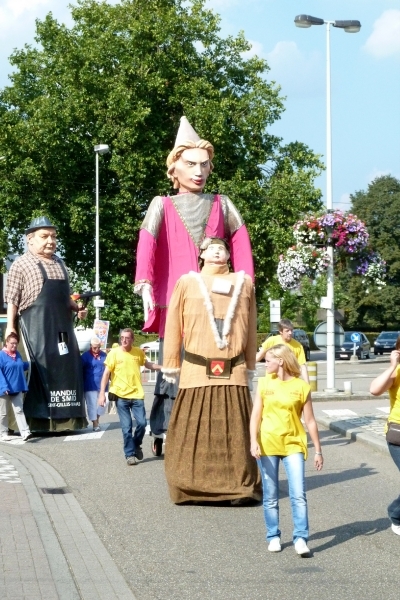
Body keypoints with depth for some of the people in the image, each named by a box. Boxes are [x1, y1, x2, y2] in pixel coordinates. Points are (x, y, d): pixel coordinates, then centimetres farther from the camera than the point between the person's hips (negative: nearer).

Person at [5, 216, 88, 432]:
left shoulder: (60, 263, 20)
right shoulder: (21, 264, 2)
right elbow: (12, 300, -2)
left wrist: (77, 308, 9)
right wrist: (10, 326, -10)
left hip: (62, 325, 6)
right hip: (36, 326, -6)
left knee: (66, 369, 5)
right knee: (40, 370, -7)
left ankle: (67, 419, 10)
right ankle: (39, 420, -4)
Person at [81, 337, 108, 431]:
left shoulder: (104, 355, 7)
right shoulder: (85, 356, -5)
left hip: (102, 385, 4)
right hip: (90, 387, -4)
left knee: (102, 404, 5)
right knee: (92, 405, -3)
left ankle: (97, 419, 28)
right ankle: (95, 424, 5)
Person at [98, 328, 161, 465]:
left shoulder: (139, 352, 4)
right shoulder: (114, 353, -5)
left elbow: (148, 365, 22)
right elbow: (106, 374, -3)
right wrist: (102, 393, -9)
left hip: (137, 394, 2)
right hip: (121, 396, -2)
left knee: (142, 423, -3)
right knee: (126, 427, -2)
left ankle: (136, 446, 24)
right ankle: (130, 454, 10)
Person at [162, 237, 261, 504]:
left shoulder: (243, 283, 11)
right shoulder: (188, 282, 5)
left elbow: (251, 329, 14)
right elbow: (173, 326, 7)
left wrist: (250, 367, 15)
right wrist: (171, 366, 5)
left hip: (234, 371, 1)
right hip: (197, 371, -1)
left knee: (235, 430, 0)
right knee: (195, 430, -2)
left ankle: (240, 486, 6)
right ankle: (191, 487, 5)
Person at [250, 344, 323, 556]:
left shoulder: (301, 386, -1)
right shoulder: (264, 383, 5)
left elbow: (310, 421, 3)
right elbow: (256, 415, 3)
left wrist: (318, 451, 3)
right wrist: (254, 441, -10)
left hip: (293, 445, -2)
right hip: (268, 445, 2)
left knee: (298, 495, -9)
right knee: (270, 497, 7)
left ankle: (301, 538, -6)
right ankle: (273, 537, 17)